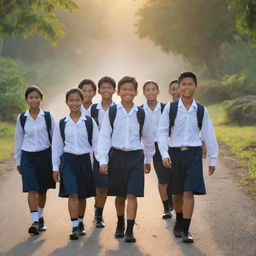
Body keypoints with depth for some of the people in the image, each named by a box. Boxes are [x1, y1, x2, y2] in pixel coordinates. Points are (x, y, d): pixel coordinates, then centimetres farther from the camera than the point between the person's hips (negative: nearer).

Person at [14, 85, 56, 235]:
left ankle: (40, 218, 28)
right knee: (32, 190, -11)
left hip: (45, 155, 0)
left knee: (42, 190, 10)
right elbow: (19, 140, 11)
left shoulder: (48, 117, -1)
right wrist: (18, 161, 13)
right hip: (28, 157, 0)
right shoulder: (22, 118, 3)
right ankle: (35, 222, -16)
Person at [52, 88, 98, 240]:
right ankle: (75, 227, -10)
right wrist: (55, 168, 5)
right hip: (68, 160, 0)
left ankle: (80, 223, 29)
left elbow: (96, 144, 1)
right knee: (72, 194, -11)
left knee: (82, 195, 12)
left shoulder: (90, 122, -1)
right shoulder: (62, 124, 3)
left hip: (85, 160, 1)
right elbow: (57, 147, 7)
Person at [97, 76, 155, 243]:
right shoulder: (112, 112, -2)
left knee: (132, 195, -7)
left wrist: (148, 160, 19)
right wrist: (103, 160, -8)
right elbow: (104, 137, -2)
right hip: (117, 155, 0)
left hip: (135, 156, 0)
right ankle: (120, 225, 33)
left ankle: (130, 230, -5)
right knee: (120, 195, 13)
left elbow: (148, 138, 13)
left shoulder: (141, 114, 2)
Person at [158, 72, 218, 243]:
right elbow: (162, 132, -2)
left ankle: (185, 230, -7)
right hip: (175, 153, 1)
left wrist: (213, 159, 10)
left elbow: (208, 135, 8)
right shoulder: (170, 108, -2)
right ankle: (179, 224, 35)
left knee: (189, 192, -10)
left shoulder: (201, 110, 2)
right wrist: (164, 154, -12)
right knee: (177, 193, 13)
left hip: (193, 153, -1)